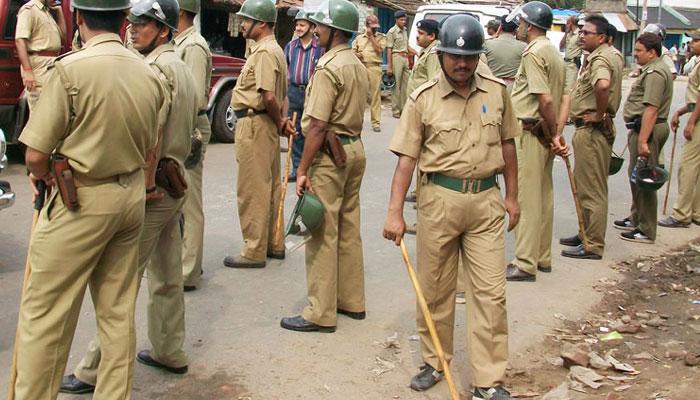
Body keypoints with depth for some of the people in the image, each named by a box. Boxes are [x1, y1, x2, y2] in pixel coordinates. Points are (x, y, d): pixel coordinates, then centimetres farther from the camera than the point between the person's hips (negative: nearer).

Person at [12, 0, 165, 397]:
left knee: (44, 314, 6)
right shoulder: (149, 74, 2)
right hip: (132, 196, 6)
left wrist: (43, 178, 6)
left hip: (81, 201, -6)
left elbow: (36, 155, -14)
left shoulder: (70, 69, -16)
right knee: (118, 312, 15)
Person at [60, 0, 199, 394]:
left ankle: (97, 369, 4)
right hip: (176, 184, 10)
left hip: (152, 188, -10)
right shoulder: (183, 68, 15)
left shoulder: (156, 68, -16)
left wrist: (147, 184, -18)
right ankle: (170, 353, 28)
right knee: (168, 275, 17)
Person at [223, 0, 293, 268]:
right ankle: (274, 244, 25)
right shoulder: (274, 49, 16)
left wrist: (279, 123, -10)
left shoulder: (264, 52, -17)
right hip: (265, 124, 10)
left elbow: (269, 97, -24)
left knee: (252, 189, -4)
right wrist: (282, 120, 5)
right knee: (270, 186, 15)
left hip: (254, 124, -10)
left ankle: (254, 252, 3)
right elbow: (280, 95, 18)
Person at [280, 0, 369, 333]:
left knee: (323, 234, -3)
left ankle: (321, 314, 3)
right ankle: (352, 300, 24)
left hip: (330, 153, -9)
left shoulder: (328, 68, -16)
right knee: (349, 228, 15)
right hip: (355, 148, 9)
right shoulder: (358, 66, 12)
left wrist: (302, 170, -17)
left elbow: (318, 126, -20)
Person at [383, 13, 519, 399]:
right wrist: (395, 212, -12)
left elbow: (507, 144, 14)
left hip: (486, 200, 2)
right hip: (439, 199, -1)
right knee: (435, 288, 10)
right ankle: (434, 362, 30)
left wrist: (511, 195, 14)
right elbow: (406, 158, -7)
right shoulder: (423, 99, -5)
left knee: (490, 293, 0)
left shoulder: (496, 91, 4)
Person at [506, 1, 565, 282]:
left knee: (527, 198, -4)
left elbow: (546, 99, -22)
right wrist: (554, 134, 5)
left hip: (530, 132, -10)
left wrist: (553, 135, -12)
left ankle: (525, 264, 1)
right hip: (546, 134, 10)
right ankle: (543, 258, 25)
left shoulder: (533, 52, -15)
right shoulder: (553, 52, 15)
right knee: (543, 196, 15)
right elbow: (563, 97, 12)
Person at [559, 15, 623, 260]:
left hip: (591, 130, -11)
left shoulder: (599, 59, -19)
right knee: (588, 186, 19)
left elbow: (602, 85, -40)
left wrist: (599, 114, -26)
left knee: (591, 189, -4)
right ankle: (587, 234, 31)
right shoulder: (612, 55, 15)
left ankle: (593, 246, 3)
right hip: (593, 130, 11)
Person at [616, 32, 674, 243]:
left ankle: (646, 231, -1)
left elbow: (651, 109, -25)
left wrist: (643, 140, -29)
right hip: (645, 128, 11)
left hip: (647, 129, -11)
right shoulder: (652, 69, 19)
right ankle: (636, 219, 34)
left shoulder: (654, 73, -17)